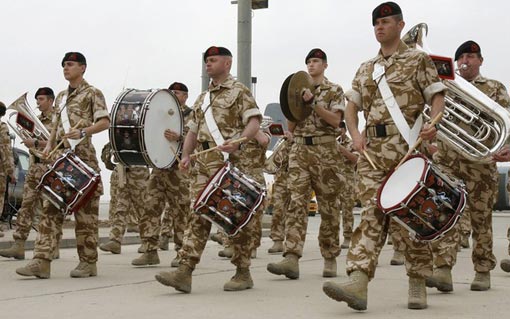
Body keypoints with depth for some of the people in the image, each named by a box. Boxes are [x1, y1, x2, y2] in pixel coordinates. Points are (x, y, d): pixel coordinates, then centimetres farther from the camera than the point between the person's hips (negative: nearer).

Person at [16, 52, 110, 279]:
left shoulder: (93, 94, 1)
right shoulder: (61, 96, 21)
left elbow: (105, 122, -9)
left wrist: (84, 131, -24)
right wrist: (49, 145, 10)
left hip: (83, 157, -6)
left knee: (85, 211, -2)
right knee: (50, 208, -4)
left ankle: (88, 262, 5)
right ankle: (41, 261, -8)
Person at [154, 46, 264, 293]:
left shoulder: (239, 91, 2)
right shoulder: (202, 98, 23)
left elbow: (254, 123, -10)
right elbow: (193, 131, 24)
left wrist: (238, 142, -27)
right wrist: (186, 155, 7)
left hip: (236, 162, -6)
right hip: (206, 163, 6)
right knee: (199, 215, -4)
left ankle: (243, 273, 9)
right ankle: (184, 272, -11)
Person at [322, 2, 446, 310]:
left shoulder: (419, 60, 6)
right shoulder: (366, 69, 20)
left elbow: (437, 96, -1)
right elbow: (352, 106, 19)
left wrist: (432, 124, -21)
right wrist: (355, 134, -1)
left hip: (406, 146, -4)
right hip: (373, 149, 4)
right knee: (372, 212, -6)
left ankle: (418, 285, 10)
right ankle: (358, 283, -18)